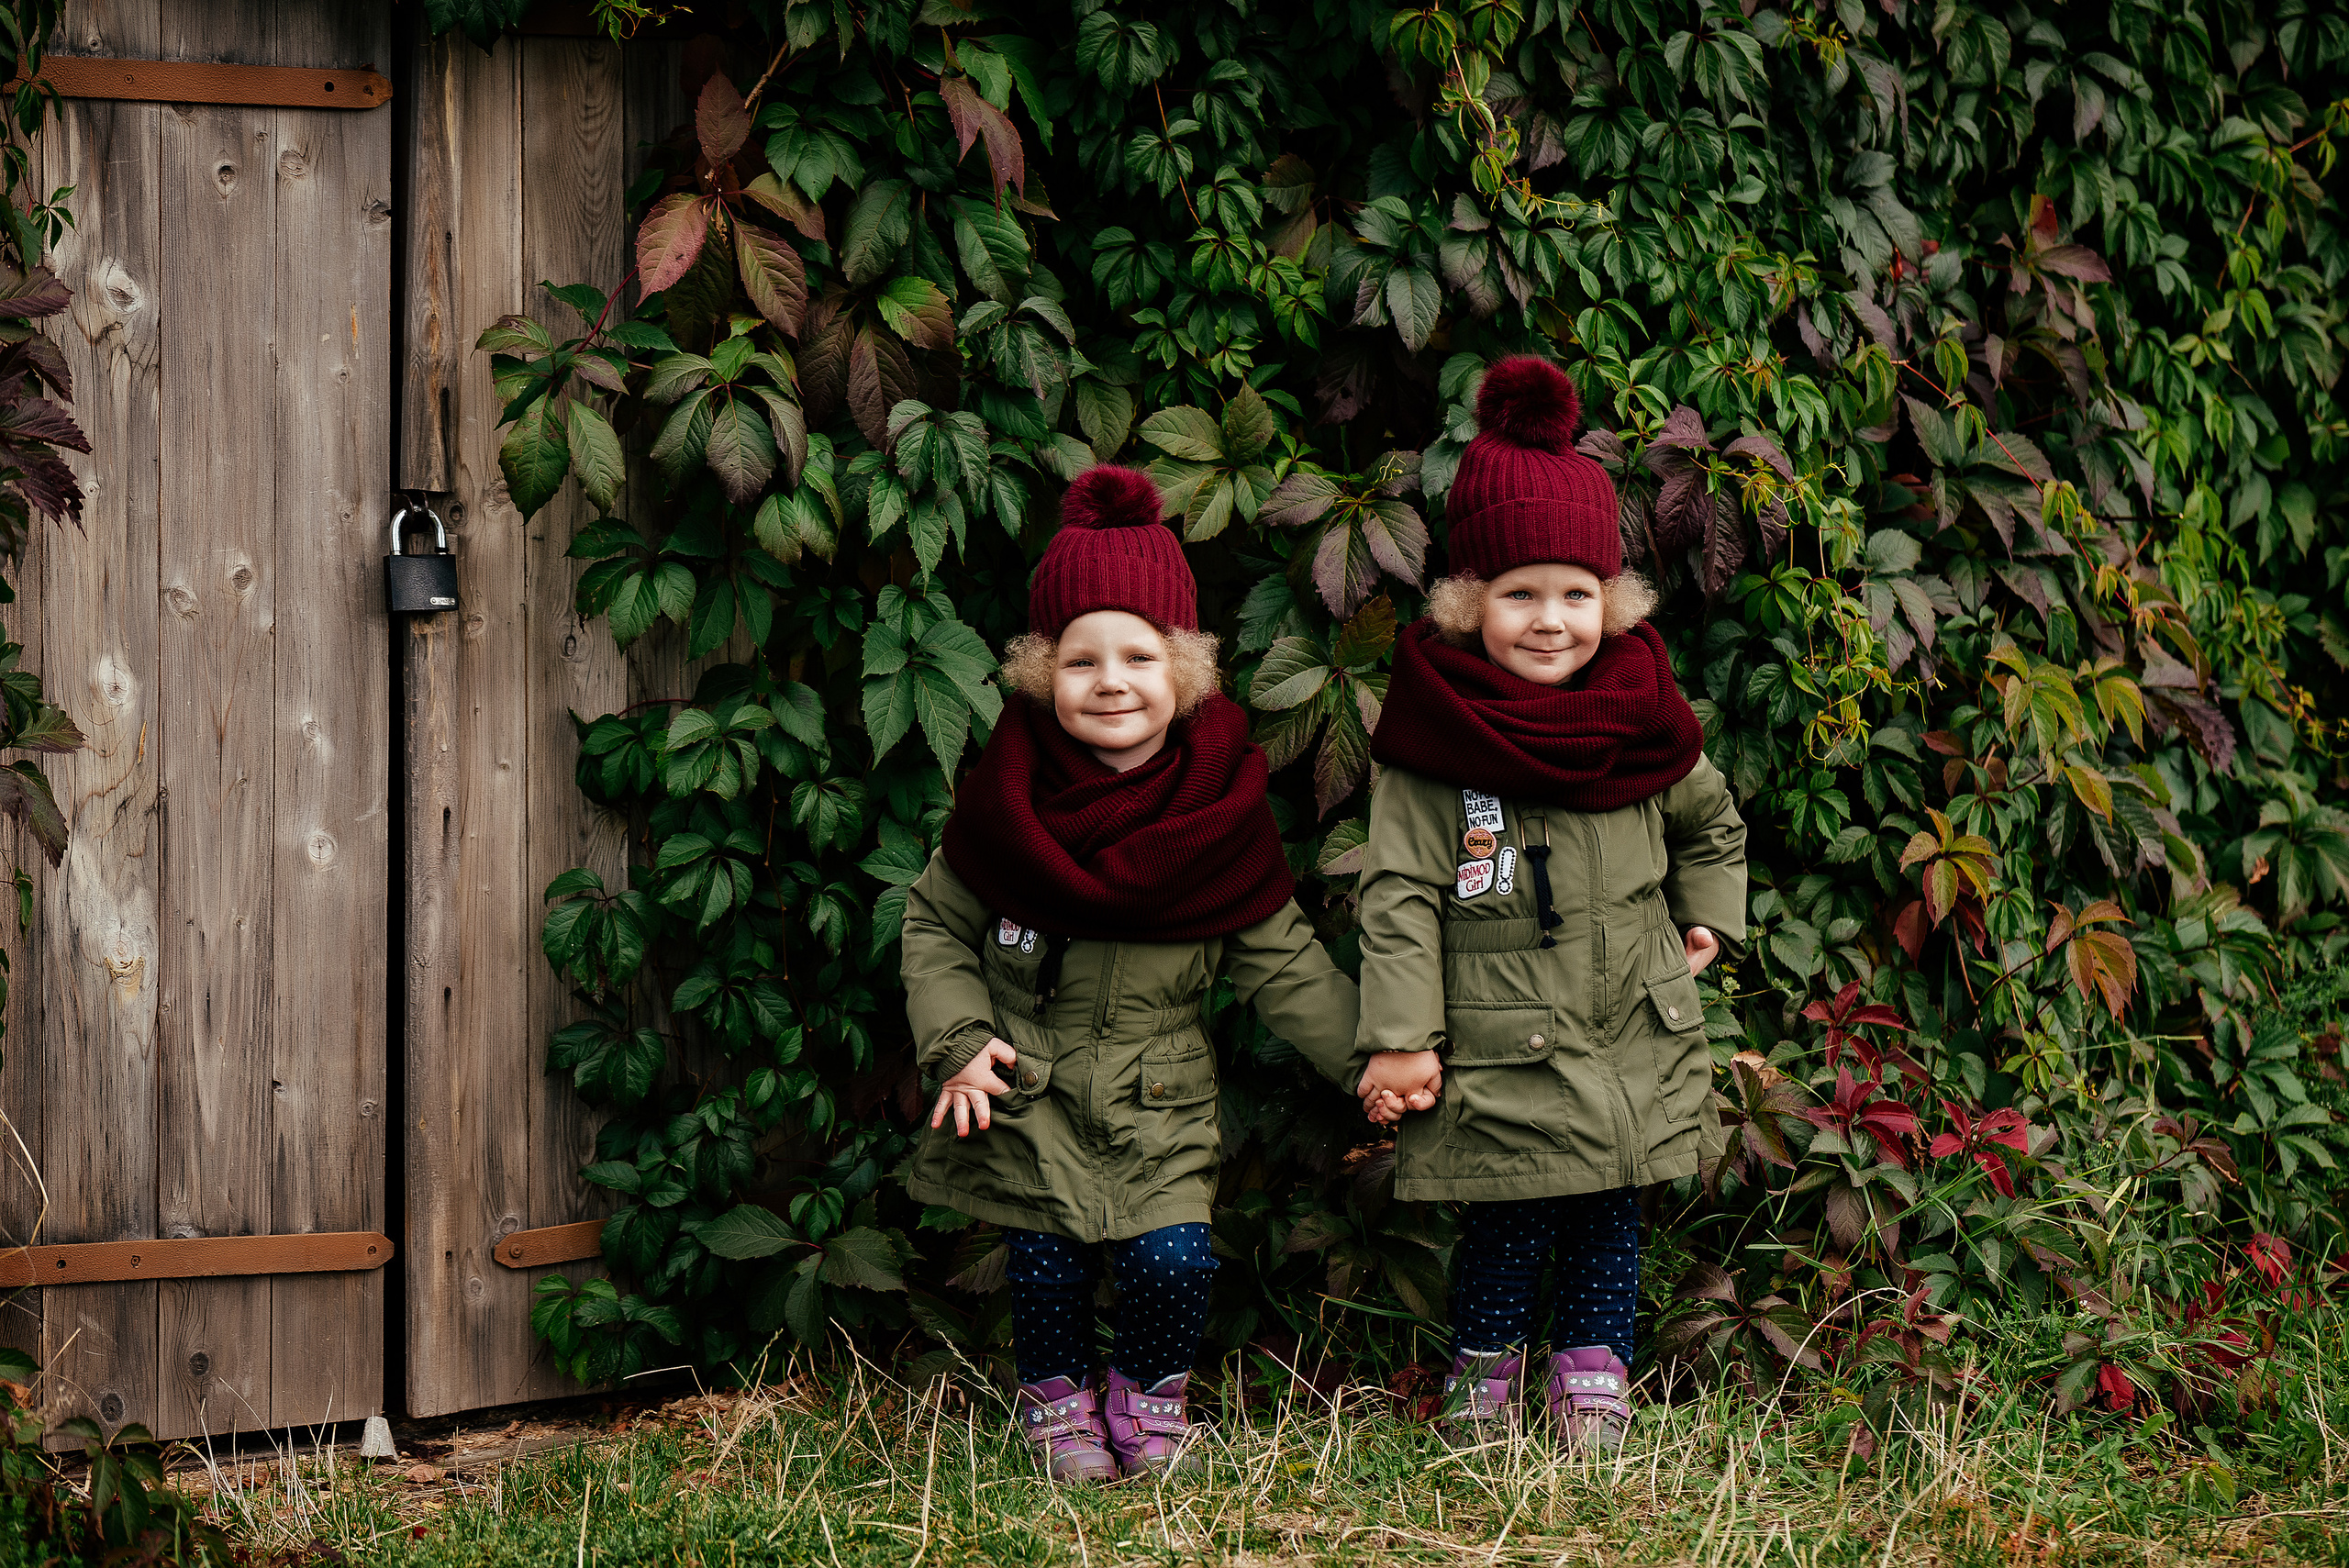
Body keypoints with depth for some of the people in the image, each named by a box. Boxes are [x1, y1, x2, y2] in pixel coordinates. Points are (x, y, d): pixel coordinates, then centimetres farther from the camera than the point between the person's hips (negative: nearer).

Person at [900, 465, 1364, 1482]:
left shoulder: (1220, 813, -8)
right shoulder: (1009, 798, -10)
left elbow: (1279, 961, 1)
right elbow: (935, 925, 2)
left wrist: (1365, 1054, -4)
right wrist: (958, 1042, -10)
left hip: (1161, 1094, 1)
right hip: (1027, 1088, 0)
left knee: (1174, 1257, -9)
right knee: (1047, 1263, 0)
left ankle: (1148, 1396, 19)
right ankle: (1058, 1404, 26)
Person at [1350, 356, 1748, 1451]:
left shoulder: (1639, 724, 4)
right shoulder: (1434, 744, -9)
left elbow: (1709, 824, 25)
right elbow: (1400, 895, -8)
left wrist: (1706, 923, 17)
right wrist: (1399, 1041, -11)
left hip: (1630, 1045, 4)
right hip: (1495, 1059, -4)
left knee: (1609, 1223, 11)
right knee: (1506, 1229, -2)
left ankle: (1595, 1380, 24)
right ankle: (1481, 1390, 16)